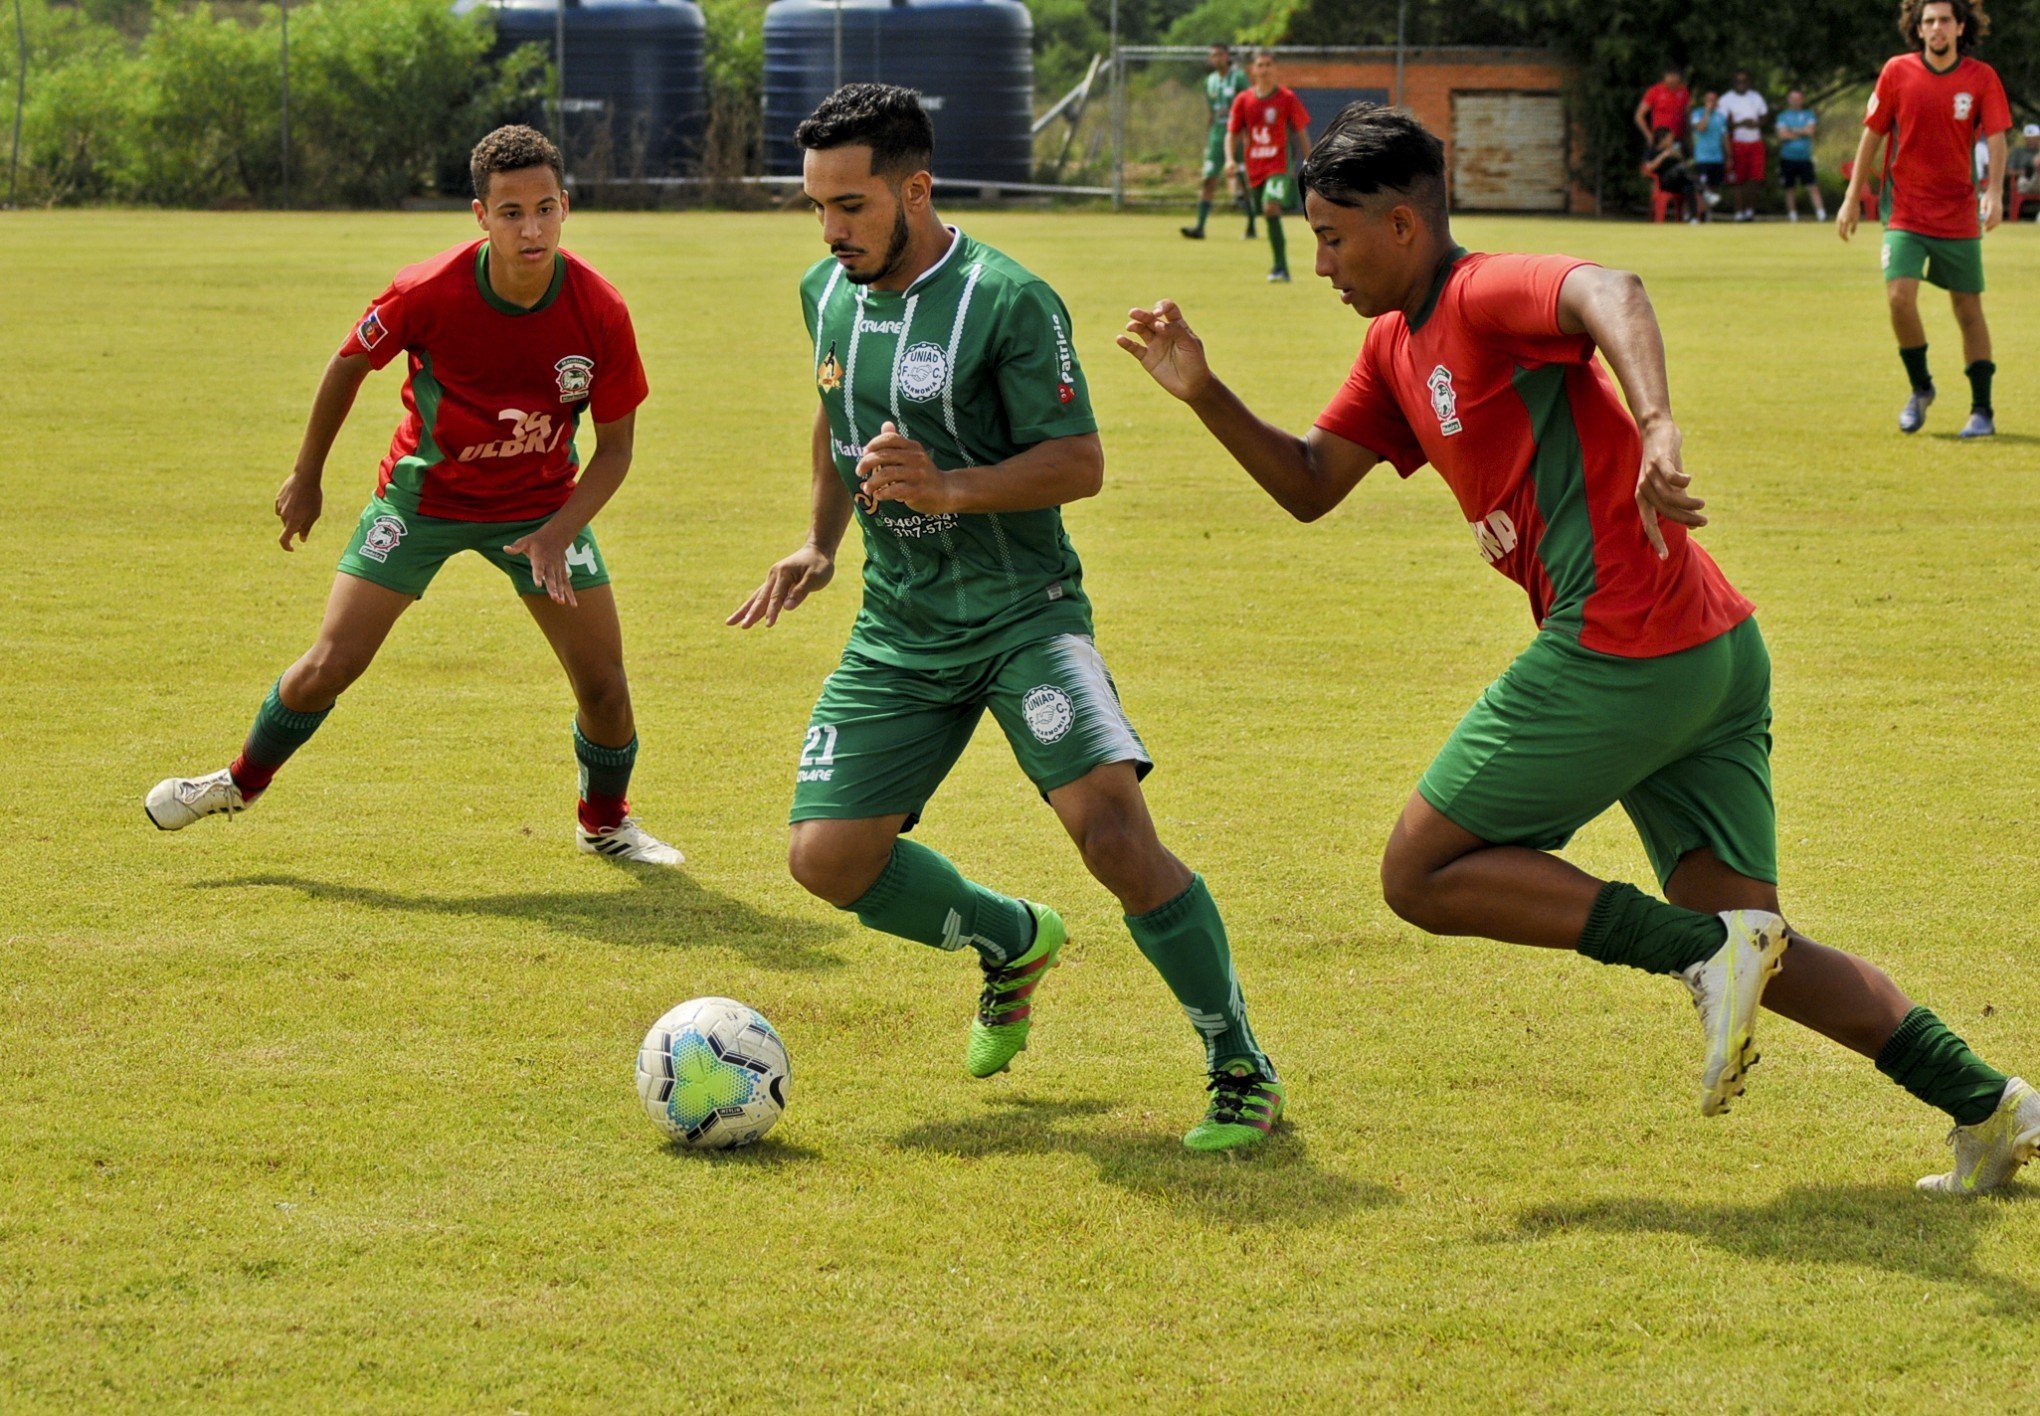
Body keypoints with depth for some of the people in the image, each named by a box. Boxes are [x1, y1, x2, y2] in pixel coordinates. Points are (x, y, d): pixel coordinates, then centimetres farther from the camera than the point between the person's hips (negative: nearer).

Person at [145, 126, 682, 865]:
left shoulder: (599, 312, -24)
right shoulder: (430, 292, -27)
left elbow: (615, 446, -10)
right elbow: (349, 363, -6)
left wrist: (558, 534, -24)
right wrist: (306, 478, 3)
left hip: (541, 505, 1)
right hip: (423, 493, -1)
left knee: (603, 684, -4)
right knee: (330, 665, -5)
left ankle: (606, 821, 25)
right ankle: (243, 781, 23)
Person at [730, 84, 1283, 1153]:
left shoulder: (1009, 303, -16)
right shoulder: (825, 293, 6)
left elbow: (1080, 463, -17)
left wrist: (950, 488, -30)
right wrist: (821, 541, 19)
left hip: (1023, 614, -7)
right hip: (898, 630, 7)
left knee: (1114, 831, -25)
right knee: (825, 857, -3)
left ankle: (1241, 1072, -10)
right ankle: (1014, 944, 26)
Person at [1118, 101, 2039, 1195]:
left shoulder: (1487, 295, -10)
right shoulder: (1396, 346, 20)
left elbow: (1611, 294, -31)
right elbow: (1309, 487, 25)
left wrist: (1656, 425, -50)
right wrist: (1204, 393, 10)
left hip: (1620, 650, -10)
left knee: (1422, 875, 0)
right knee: (1743, 936, 8)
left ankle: (1707, 952, -12)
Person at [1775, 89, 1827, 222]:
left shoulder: (1809, 115, 9)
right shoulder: (1783, 116, 9)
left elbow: (1810, 130, -7)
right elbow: (1782, 135, -6)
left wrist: (1792, 131, -3)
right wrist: (1801, 133, -3)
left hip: (1805, 157, -1)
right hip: (1788, 157, 1)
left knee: (1813, 186, -9)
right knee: (1790, 188, 5)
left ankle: (1821, 214, -14)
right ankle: (1792, 215, 11)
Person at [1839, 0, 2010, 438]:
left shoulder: (1981, 78, -3)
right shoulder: (1897, 72, -2)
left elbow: (1996, 138, -8)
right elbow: (1871, 135, 4)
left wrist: (1994, 192, -25)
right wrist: (1852, 198, 3)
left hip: (1959, 216, 0)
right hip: (1905, 211, 0)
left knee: (1968, 309, 3)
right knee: (1899, 296, -16)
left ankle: (1982, 410, 13)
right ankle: (1920, 388, 7)